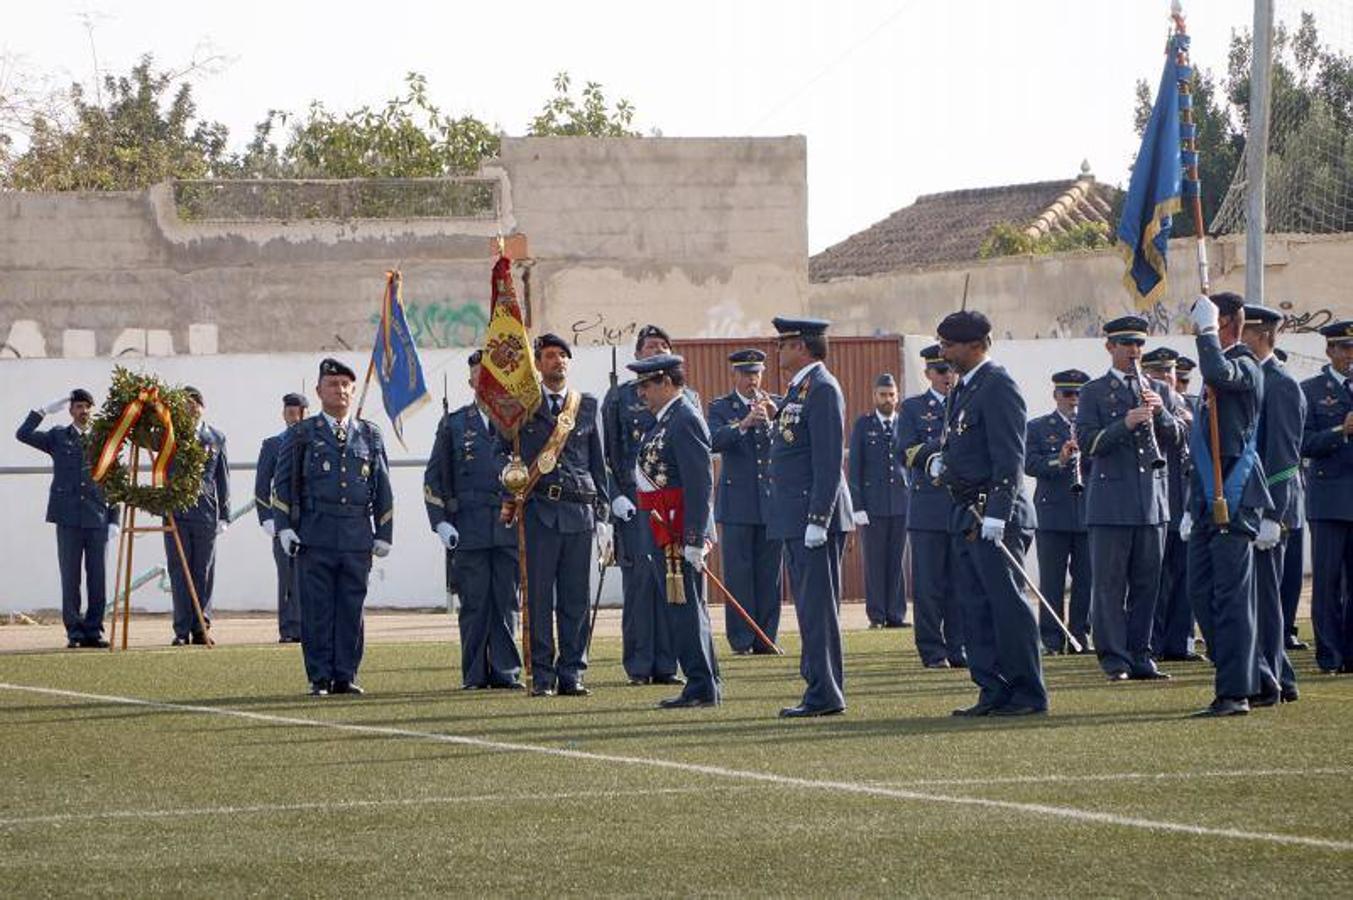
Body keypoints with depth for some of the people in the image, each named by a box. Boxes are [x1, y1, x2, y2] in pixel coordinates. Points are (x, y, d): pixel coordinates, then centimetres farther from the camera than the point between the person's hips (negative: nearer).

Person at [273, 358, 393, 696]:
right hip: (315, 535, -2)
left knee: (351, 608, 3)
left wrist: (384, 534, 10)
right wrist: (285, 528, -4)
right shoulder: (301, 434, 6)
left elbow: (383, 488, 15)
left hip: (358, 537, 2)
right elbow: (282, 484, 6)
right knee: (317, 610, -2)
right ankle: (320, 679, 2)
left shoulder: (370, 436, 13)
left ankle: (346, 677, 9)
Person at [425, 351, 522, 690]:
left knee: (507, 603, 2)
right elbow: (434, 477, 8)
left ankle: (506, 672, 7)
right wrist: (440, 522, -2)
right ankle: (474, 675, 5)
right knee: (474, 604, 0)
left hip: (511, 530, 1)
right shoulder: (454, 424, 9)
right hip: (468, 530, -1)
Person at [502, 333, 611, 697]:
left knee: (575, 599, 3)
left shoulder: (587, 405, 13)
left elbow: (598, 463, 14)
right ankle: (542, 676, 0)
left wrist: (603, 513, 10)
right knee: (540, 598, -3)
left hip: (580, 511, 2)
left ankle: (572, 674, 8)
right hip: (539, 512, -2)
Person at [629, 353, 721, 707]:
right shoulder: (664, 421, 17)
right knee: (680, 609, 14)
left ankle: (701, 688, -3)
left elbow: (701, 483, -20)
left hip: (679, 533, -10)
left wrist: (693, 539, -24)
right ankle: (705, 683, 20)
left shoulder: (685, 421, -14)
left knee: (685, 608, -7)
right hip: (662, 533, 10)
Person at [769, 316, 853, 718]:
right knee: (809, 606, 11)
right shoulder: (798, 389, 18)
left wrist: (818, 519, -22)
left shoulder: (822, 389, -13)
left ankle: (826, 695, -7)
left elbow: (829, 459, -19)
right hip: (795, 518, 10)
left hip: (815, 515, -10)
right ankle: (819, 688, 14)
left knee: (818, 605, -9)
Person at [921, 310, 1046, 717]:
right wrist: (935, 459, 6)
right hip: (965, 515, 10)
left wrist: (997, 514, -24)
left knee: (1007, 605, -7)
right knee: (975, 608, 9)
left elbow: (1010, 456, -19)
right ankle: (993, 693, 13)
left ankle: (1028, 694, -3)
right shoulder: (961, 389, 17)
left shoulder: (997, 385, -12)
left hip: (995, 516, -10)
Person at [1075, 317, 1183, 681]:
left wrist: (1161, 412, -12)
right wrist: (1125, 424, -22)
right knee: (1110, 583, -3)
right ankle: (1114, 660, 0)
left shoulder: (1159, 390, 16)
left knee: (1146, 583, 5)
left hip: (1152, 500, 4)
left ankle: (1140, 656, 11)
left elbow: (1176, 438, 7)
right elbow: (1086, 442, -8)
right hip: (1111, 498, -4)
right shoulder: (1094, 392, 4)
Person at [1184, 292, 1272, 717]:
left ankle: (1234, 692, -5)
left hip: (1234, 501, -10)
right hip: (1209, 501, 10)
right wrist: (1193, 507, 25)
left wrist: (1207, 330, -20)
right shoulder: (1221, 368, 21)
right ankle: (1238, 678, 17)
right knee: (1202, 592, 10)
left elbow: (1218, 374, -35)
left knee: (1231, 596, -7)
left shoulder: (1245, 367, -8)